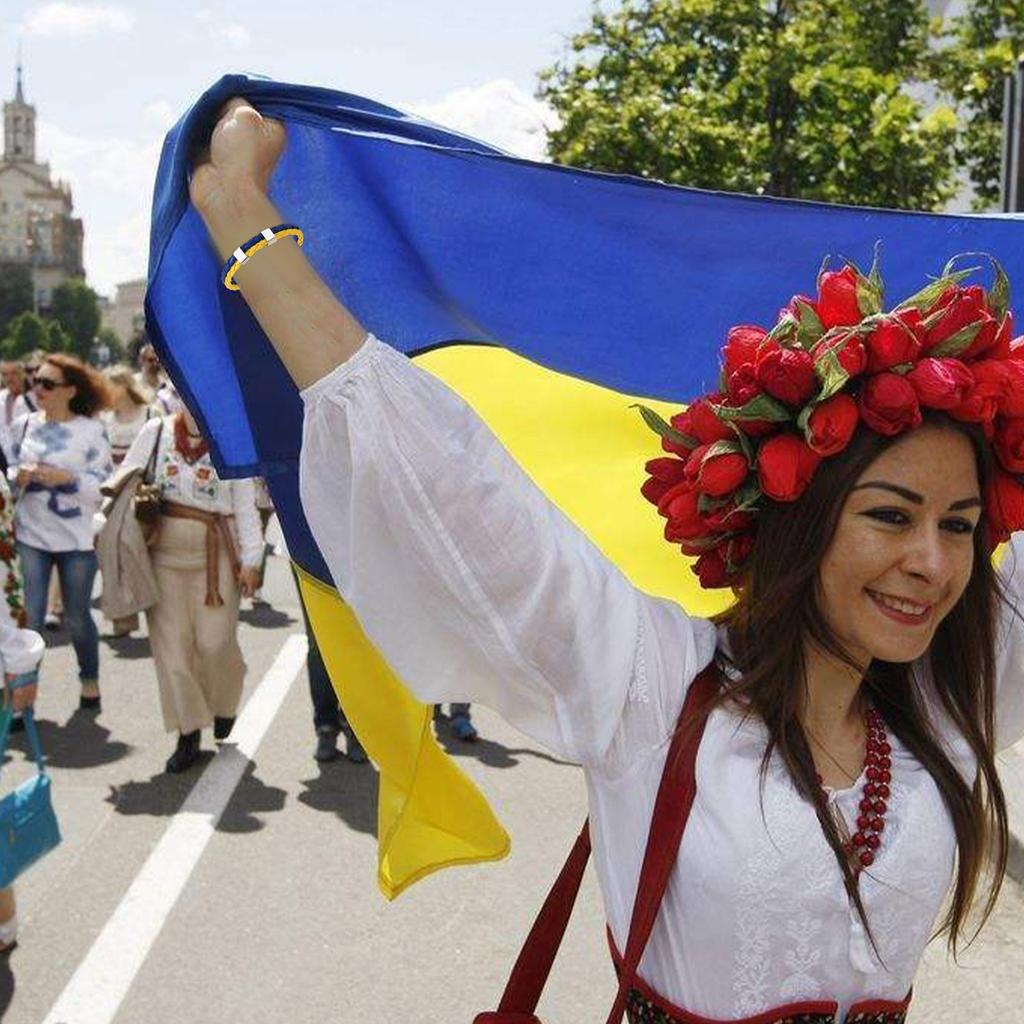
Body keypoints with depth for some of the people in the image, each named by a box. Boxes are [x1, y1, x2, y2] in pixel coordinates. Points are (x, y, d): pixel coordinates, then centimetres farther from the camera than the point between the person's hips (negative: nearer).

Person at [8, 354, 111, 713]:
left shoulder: (91, 431, -6)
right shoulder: (24, 425, 2)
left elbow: (104, 485, -7)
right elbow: (10, 470, 10)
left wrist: (67, 478, -20)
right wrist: (17, 477, -12)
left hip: (77, 539, -2)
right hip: (31, 537, 2)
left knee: (77, 617, 12)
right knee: (29, 619, -2)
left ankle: (90, 681, 34)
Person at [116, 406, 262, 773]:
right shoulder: (156, 432, 5)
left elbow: (245, 506, 1)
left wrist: (250, 561, -2)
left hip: (215, 555, -2)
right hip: (163, 553, 2)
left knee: (214, 642, -4)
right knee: (171, 644, 2)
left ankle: (224, 702, 29)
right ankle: (188, 733, 13)